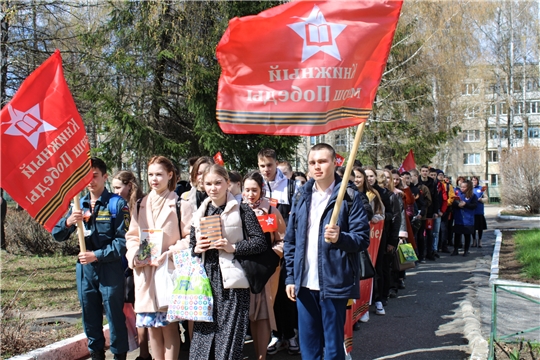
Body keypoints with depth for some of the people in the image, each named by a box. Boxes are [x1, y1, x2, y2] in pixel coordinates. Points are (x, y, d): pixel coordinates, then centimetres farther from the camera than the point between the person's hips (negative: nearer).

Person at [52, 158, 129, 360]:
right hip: (85, 269, 5)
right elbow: (57, 236, 7)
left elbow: (123, 240, -11)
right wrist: (68, 222, -14)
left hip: (110, 269, -5)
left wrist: (97, 255, -16)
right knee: (90, 317, 13)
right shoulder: (79, 204, 10)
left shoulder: (117, 204, -6)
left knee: (115, 316, 2)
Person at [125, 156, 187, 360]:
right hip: (145, 273, 4)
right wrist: (134, 253, -4)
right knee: (152, 326, 9)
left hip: (170, 269, -4)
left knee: (169, 325, -1)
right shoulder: (141, 204, 11)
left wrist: (170, 253, -17)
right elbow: (132, 236, 15)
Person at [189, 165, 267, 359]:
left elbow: (260, 242, -6)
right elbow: (190, 245, 19)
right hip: (206, 279, 4)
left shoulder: (242, 210, -1)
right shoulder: (200, 213, 13)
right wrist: (196, 249, -3)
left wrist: (232, 247, -15)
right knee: (202, 334, 5)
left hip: (231, 281, -4)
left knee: (229, 335, -1)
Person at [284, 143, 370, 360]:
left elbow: (363, 238, -7)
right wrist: (290, 277, 7)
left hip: (334, 283, -4)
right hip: (305, 284, 4)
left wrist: (340, 238, -27)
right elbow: (290, 240, 12)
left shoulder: (349, 195, -5)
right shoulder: (302, 196, 9)